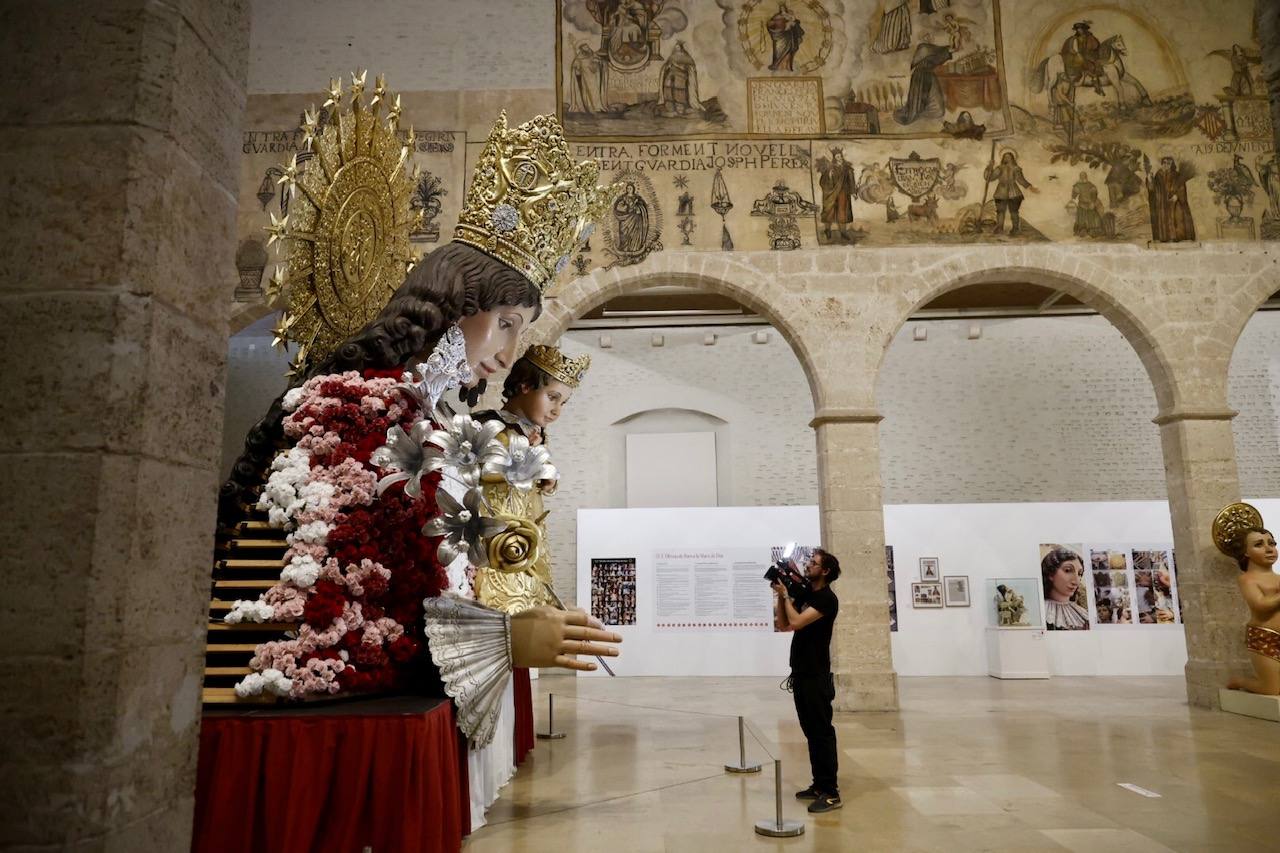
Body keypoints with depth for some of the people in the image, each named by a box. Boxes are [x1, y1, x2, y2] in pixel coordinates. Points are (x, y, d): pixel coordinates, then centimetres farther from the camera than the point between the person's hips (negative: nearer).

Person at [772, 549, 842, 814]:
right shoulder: (805, 594, 14)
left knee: (822, 732, -5)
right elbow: (782, 625, 14)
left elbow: (796, 622, -22)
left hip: (817, 676, -9)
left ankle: (831, 792, -1)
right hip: (800, 673, 9)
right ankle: (819, 785, 20)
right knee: (810, 731, 12)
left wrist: (786, 595, -9)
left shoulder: (827, 598, -13)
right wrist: (781, 596, 4)